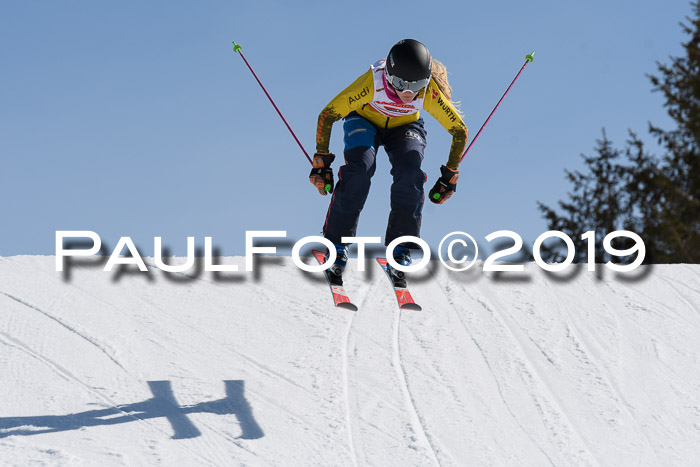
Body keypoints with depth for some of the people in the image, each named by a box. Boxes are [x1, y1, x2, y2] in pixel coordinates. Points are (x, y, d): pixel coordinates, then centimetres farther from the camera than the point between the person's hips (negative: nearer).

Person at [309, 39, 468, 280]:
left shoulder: (430, 92, -33)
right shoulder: (373, 82, -38)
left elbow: (460, 131, -15)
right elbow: (327, 115, -26)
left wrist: (449, 176, -11)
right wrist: (321, 162, -20)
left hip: (404, 127, 1)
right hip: (364, 121, -1)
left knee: (410, 174, -25)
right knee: (360, 167, -28)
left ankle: (401, 247, -9)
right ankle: (338, 242, -15)